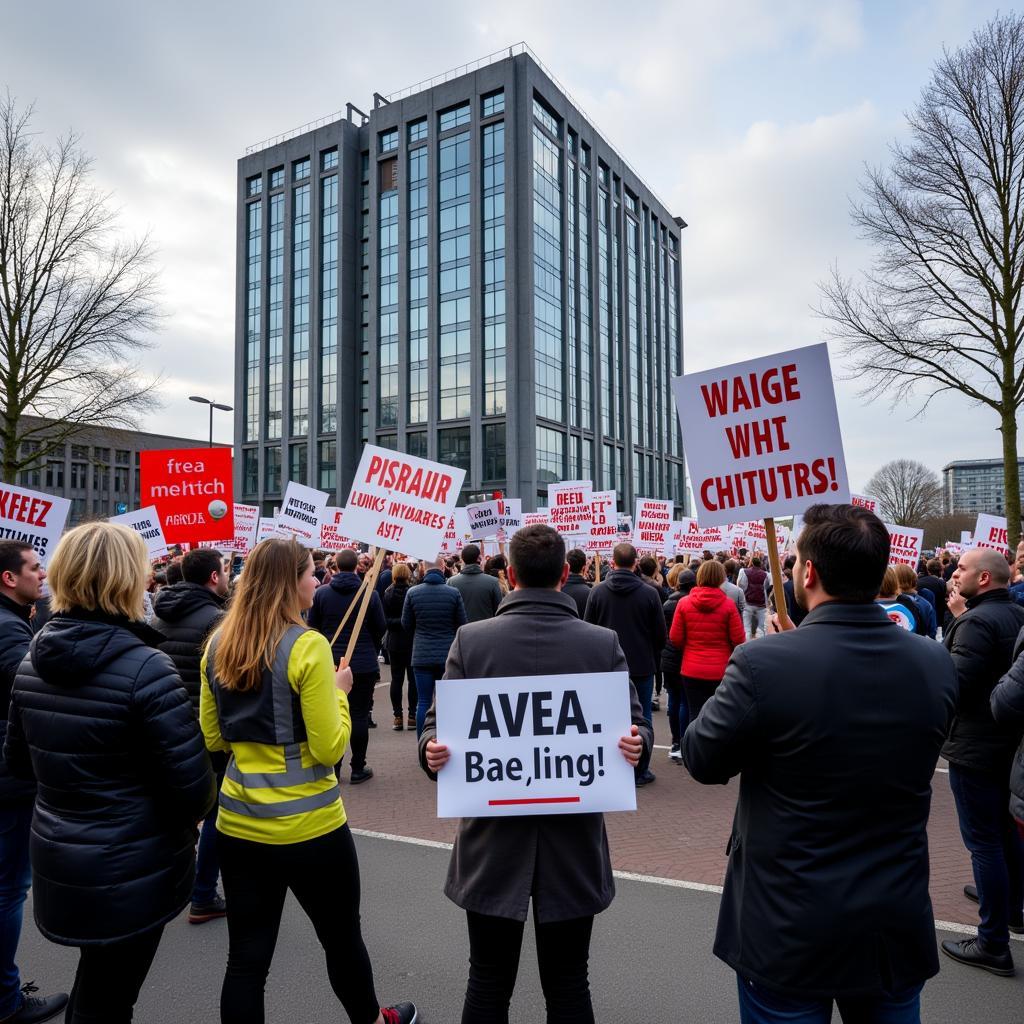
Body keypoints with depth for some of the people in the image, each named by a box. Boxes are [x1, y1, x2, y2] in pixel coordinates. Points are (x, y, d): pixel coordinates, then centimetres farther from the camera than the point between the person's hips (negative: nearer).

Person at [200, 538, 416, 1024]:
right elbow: (328, 748, -18)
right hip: (308, 825, -5)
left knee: (246, 956, 14)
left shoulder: (218, 645, 0)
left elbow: (212, 738, 10)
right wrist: (338, 691, -5)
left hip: (238, 824, 5)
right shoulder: (307, 645, -19)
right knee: (342, 937, 19)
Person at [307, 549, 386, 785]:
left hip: (330, 663, 2)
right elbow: (381, 628, 0)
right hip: (363, 664, -2)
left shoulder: (321, 593, -4)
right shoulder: (370, 594, -9)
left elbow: (313, 627, 3)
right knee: (359, 715, 5)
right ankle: (358, 769, 11)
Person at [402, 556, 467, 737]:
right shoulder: (453, 593, -8)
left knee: (423, 702, 6)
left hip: (421, 655, 1)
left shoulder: (413, 593, -5)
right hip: (448, 655, 0)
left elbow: (406, 624, 6)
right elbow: (462, 624, 0)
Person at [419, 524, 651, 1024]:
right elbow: (634, 727, -5)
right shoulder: (604, 642, -7)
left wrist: (433, 750, -27)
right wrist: (634, 743, -26)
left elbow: (439, 724, -7)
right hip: (574, 841, 1)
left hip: (493, 838, 0)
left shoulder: (471, 639, -8)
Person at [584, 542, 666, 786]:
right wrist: (654, 658, 14)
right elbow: (660, 633, -3)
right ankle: (640, 771, 14)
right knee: (642, 718, 9)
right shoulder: (649, 593, -10)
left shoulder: (598, 591, -6)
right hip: (642, 665, -1)